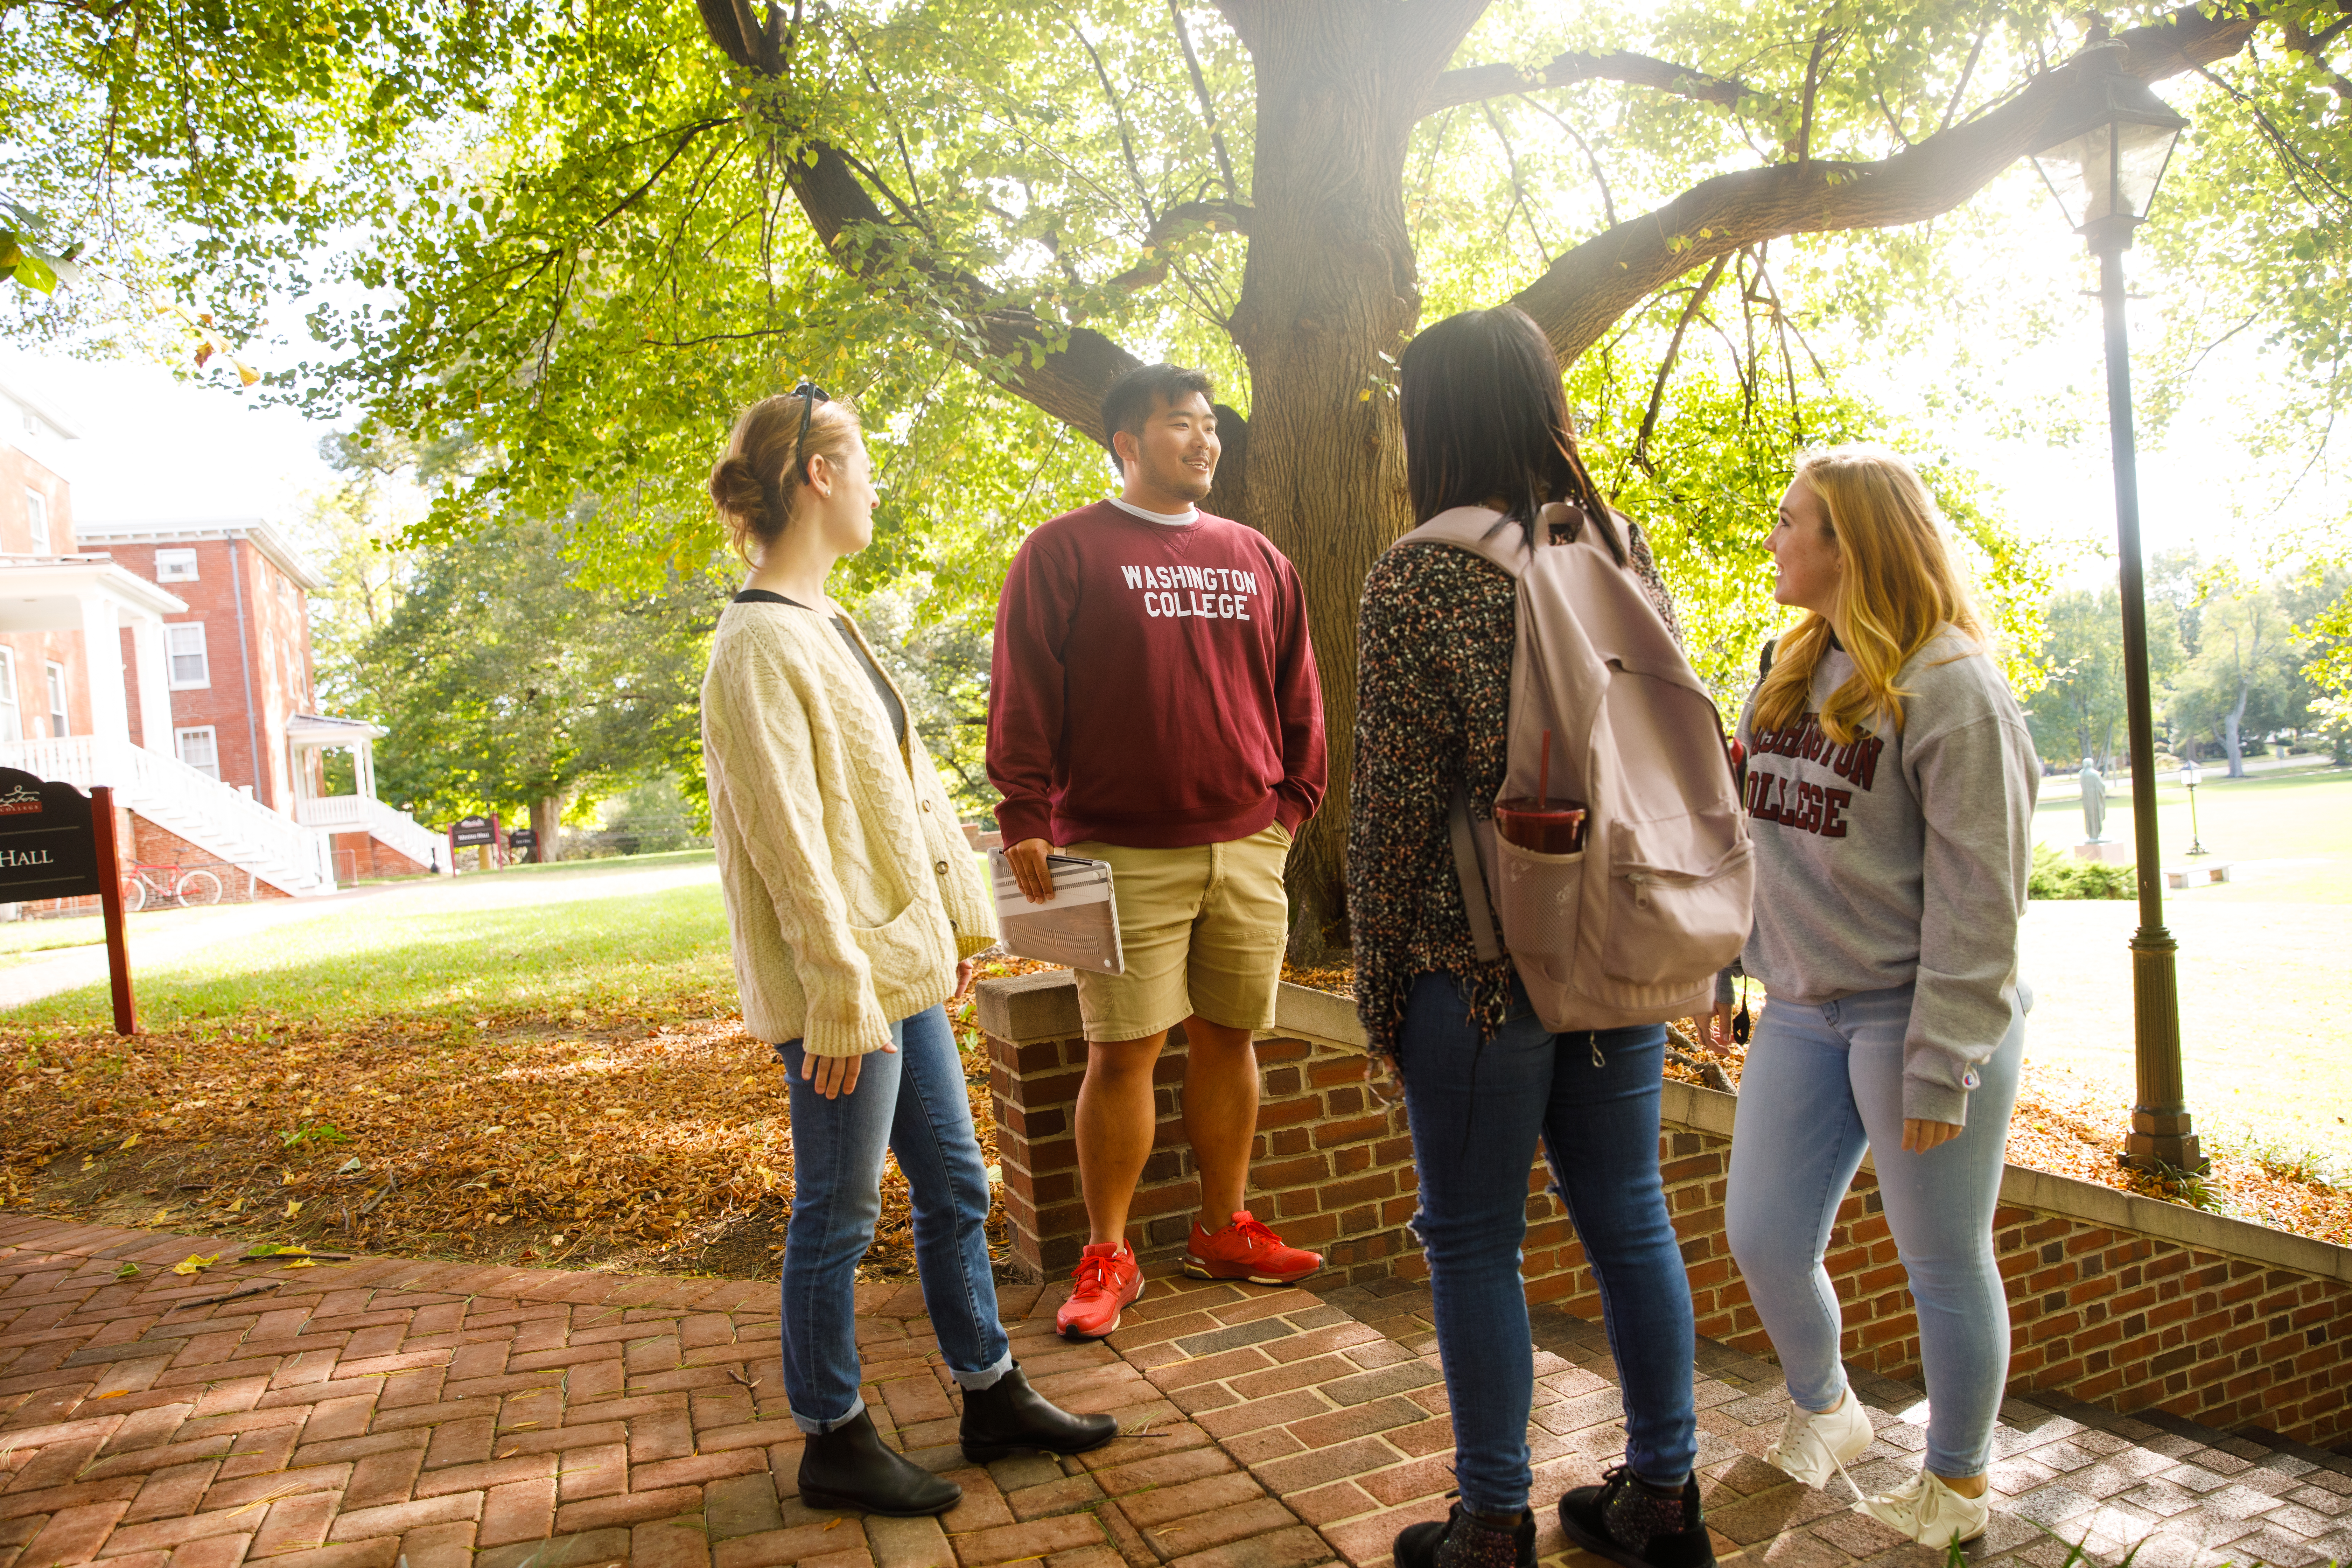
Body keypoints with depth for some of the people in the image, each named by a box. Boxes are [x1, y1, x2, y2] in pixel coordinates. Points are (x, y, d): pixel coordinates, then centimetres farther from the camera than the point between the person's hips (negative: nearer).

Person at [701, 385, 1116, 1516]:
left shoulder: (828, 626, 13)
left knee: (956, 1185, 17)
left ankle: (993, 1399, 33)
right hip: (842, 983, -10)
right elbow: (788, 840, -20)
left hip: (902, 961, 10)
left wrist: (958, 911, 15)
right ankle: (834, 1445, 24)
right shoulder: (758, 645, -17)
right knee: (839, 1215, 6)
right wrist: (840, 994, -20)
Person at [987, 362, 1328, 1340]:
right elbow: (1023, 695, -5)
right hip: (1123, 851, -4)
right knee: (1122, 1050, -2)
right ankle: (1106, 1258, 12)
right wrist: (1025, 819, -10)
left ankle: (1225, 1230, 25)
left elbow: (1296, 691, 18)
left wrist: (1293, 798, 10)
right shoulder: (1064, 551, 1)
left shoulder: (1255, 559, 15)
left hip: (1247, 846, 5)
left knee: (1229, 1038, 10)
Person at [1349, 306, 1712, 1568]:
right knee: (1629, 1218, 17)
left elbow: (1396, 796, -13)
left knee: (1474, 1243, 8)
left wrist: (1379, 980, -4)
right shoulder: (1627, 551, 7)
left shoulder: (1421, 573, -12)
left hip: (1481, 961, -6)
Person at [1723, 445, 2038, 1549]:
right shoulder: (1790, 672, 8)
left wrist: (1939, 1066, -18)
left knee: (1943, 1262, 8)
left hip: (1912, 1013, -6)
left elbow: (1979, 898, -16)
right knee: (1762, 1235, 11)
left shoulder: (1950, 689, -14)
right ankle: (1822, 1413, 40)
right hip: (1802, 1009, 7)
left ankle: (1957, 1489, 31)